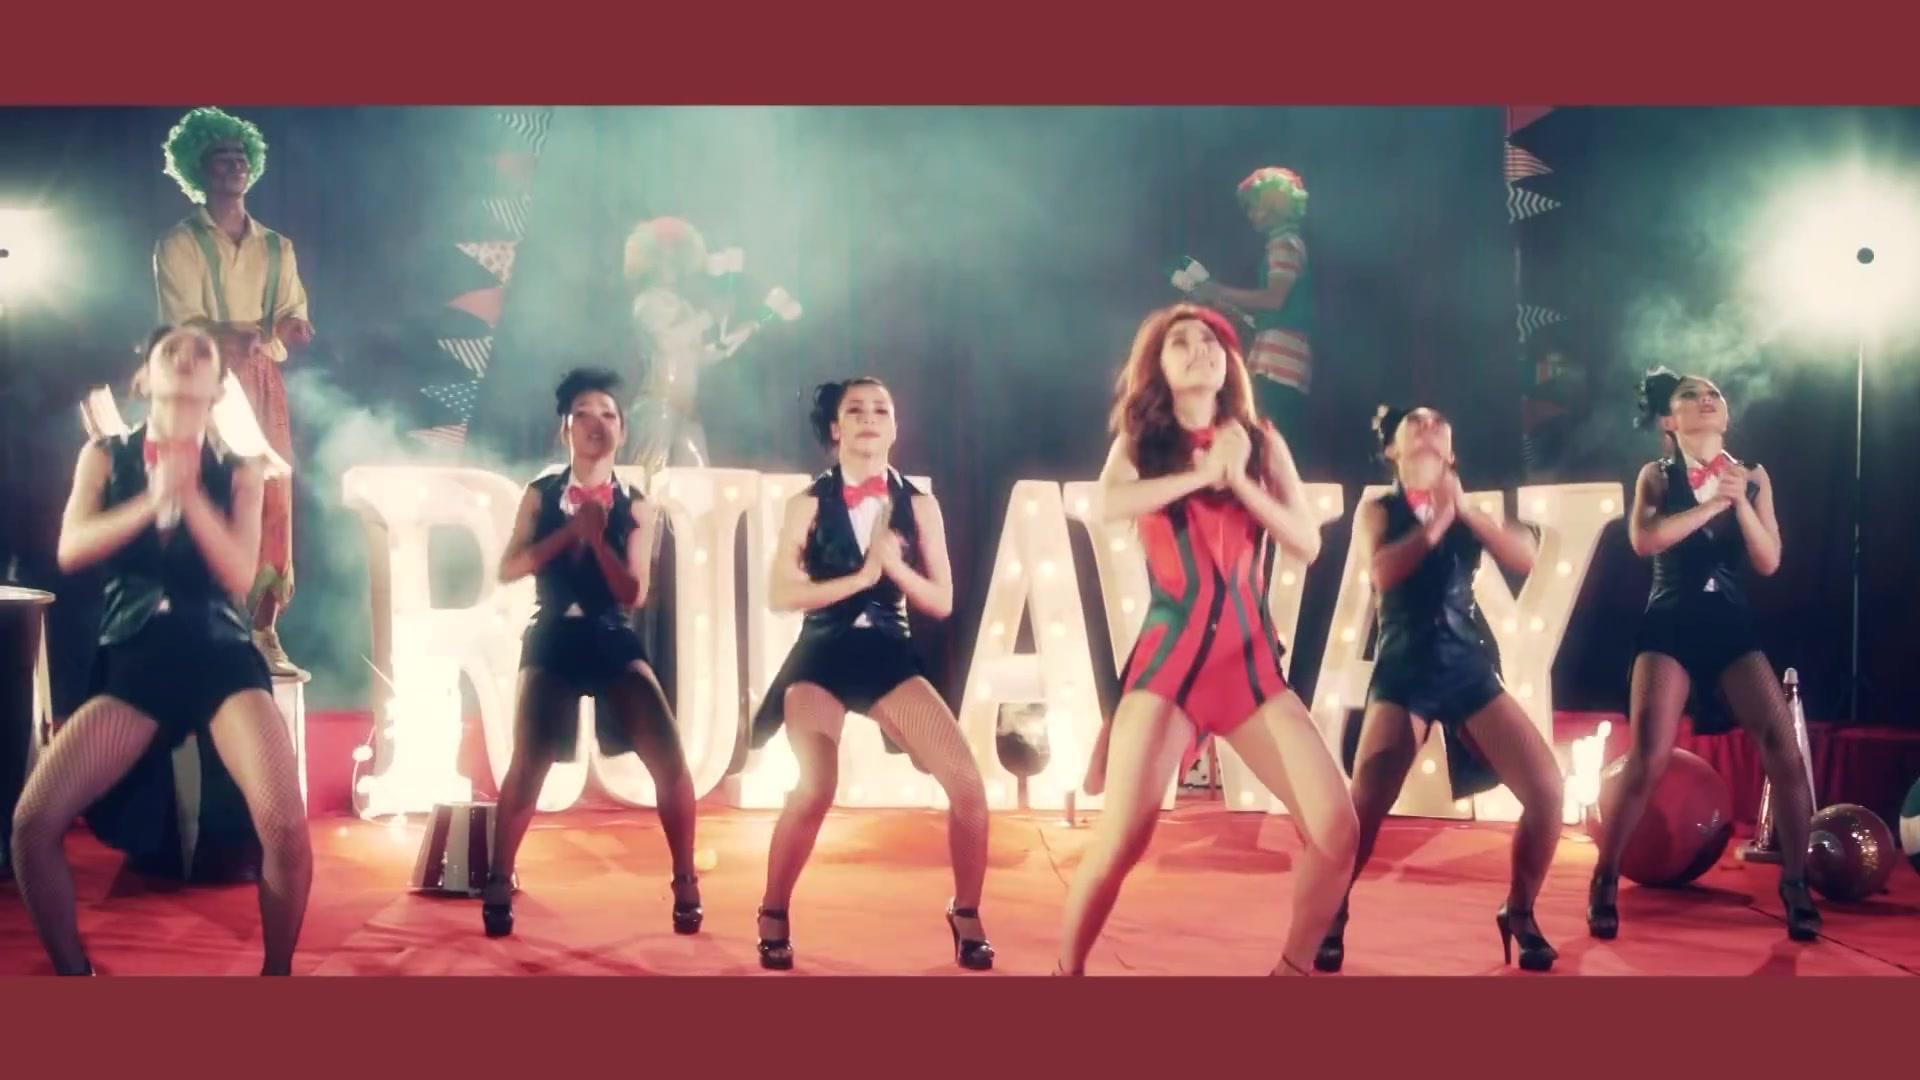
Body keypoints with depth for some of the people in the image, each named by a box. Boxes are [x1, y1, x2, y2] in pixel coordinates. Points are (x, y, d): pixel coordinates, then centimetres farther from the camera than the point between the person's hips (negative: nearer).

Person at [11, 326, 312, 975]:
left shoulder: (236, 473, 10)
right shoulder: (105, 457, 13)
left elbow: (241, 577, -3)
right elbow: (70, 550, -3)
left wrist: (190, 497, -14)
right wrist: (152, 500, -15)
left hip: (221, 659, -1)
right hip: (134, 663, 2)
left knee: (285, 824, -25)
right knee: (32, 823, -15)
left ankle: (276, 974, -3)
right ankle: (74, 975, 6)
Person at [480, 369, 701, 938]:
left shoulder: (635, 508, 2)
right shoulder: (540, 494, 5)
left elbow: (634, 593, -6)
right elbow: (509, 568, -4)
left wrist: (597, 535, -15)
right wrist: (568, 531, -12)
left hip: (614, 640, 0)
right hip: (552, 640, 0)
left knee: (670, 760, -12)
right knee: (527, 766, -11)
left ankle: (686, 885, 0)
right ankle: (498, 887, 6)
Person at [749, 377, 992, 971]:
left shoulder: (919, 506, 7)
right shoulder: (808, 504, 2)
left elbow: (942, 603, 5)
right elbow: (782, 593, -6)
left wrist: (894, 567, -12)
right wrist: (860, 576, -11)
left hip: (890, 656, 2)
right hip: (821, 657, -2)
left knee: (968, 783, -13)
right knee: (815, 789, -24)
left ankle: (966, 916, 8)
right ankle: (772, 917, -1)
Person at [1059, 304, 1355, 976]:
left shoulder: (1261, 443, 13)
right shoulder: (1140, 442, 9)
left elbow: (1307, 544, 4)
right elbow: (1109, 505, -14)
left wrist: (1239, 480, -7)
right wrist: (1203, 472, -8)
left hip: (1252, 661, 3)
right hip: (1169, 656, -2)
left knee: (1337, 829, -8)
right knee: (1121, 841, -16)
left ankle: (1292, 969, 14)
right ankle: (1067, 972, 6)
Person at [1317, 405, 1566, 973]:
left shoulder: (1467, 509, 13)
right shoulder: (1378, 509, 7)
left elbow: (1526, 559, -2)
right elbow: (1383, 571, -13)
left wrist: (1465, 510, -10)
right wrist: (1434, 523, -11)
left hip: (1470, 668, 3)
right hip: (1403, 671, -3)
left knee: (1547, 789, -9)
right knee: (1364, 805, -17)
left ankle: (1519, 914, 11)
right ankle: (1331, 921, 2)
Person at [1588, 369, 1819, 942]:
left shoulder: (1754, 477, 10)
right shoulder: (1656, 476, 5)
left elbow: (1768, 562, 2)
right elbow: (1643, 540, -15)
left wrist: (1739, 500, -10)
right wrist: (1713, 501, -13)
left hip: (1733, 627, 2)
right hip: (1670, 627, -2)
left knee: (1786, 751, -11)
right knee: (1646, 761, -13)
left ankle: (1795, 884, 4)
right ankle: (1604, 882, 2)